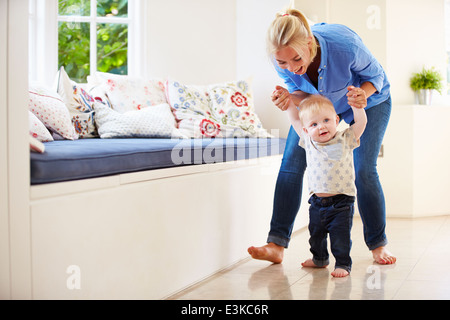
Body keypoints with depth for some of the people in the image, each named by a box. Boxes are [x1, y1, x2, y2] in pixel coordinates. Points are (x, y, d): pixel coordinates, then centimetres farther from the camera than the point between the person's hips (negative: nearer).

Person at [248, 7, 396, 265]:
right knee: (291, 163, -10)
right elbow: (304, 95, -13)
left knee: (364, 171, -11)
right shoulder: (282, 60, -30)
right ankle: (277, 245, -7)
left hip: (368, 99, -3)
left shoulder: (345, 44, -41)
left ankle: (378, 245, 9)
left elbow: (375, 76, -20)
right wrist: (289, 98, -37)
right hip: (319, 103, 3)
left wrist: (362, 94, -43)